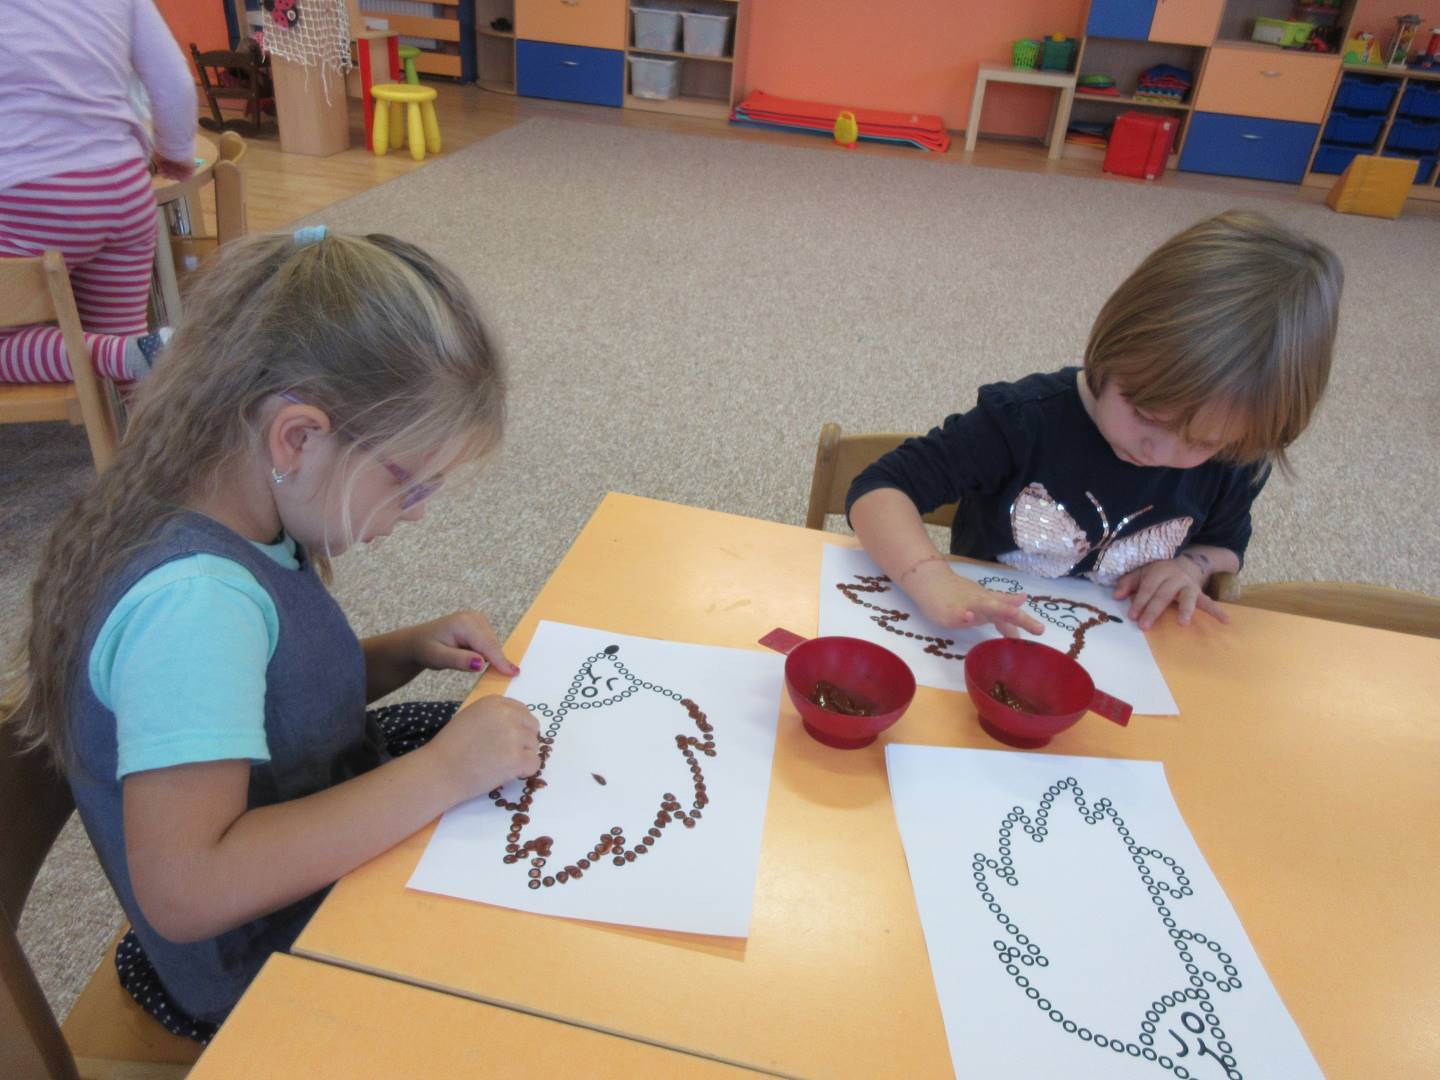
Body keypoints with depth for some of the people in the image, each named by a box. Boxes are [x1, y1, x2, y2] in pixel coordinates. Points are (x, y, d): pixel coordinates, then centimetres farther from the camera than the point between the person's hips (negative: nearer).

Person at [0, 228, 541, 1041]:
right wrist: (440, 774, -35)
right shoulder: (193, 599, -34)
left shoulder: (236, 525, -7)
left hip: (328, 846, 8)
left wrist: (407, 652, -7)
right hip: (275, 967, -8)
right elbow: (184, 890, -38)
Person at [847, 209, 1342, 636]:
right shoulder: (1025, 419, -19)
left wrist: (1191, 566, -6)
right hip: (984, 649, -3)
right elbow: (880, 489, -22)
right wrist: (935, 582, -39)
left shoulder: (1233, 465, -6)